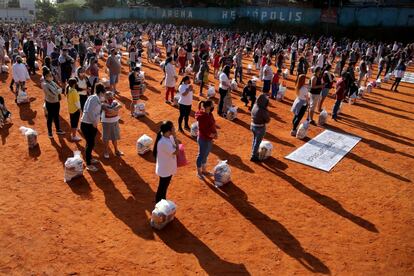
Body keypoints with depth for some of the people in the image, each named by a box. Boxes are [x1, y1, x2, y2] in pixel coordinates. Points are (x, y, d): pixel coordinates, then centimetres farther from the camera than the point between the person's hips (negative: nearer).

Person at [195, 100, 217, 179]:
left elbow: (213, 125, 12)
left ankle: (204, 170, 40)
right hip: (203, 139, -9)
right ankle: (199, 172, 27)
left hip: (209, 139, 9)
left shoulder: (210, 114, 2)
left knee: (206, 155, 22)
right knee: (201, 155, 9)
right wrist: (210, 134, -17)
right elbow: (202, 129, -24)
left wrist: (215, 133, -1)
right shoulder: (202, 117, -26)